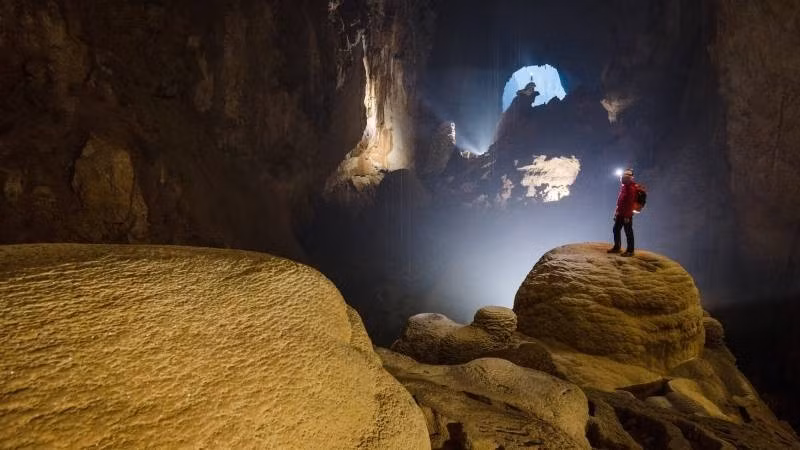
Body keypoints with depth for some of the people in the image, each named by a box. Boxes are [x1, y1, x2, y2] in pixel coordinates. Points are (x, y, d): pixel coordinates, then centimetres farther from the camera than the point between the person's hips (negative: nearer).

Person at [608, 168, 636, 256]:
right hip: (620, 214, 9)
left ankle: (630, 250, 7)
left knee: (628, 232, -1)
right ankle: (616, 247, 25)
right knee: (616, 229, 14)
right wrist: (616, 212, 19)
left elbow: (630, 203, -20)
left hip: (626, 215, -9)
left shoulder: (631, 188, -15)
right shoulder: (623, 187, 13)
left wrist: (627, 216, -22)